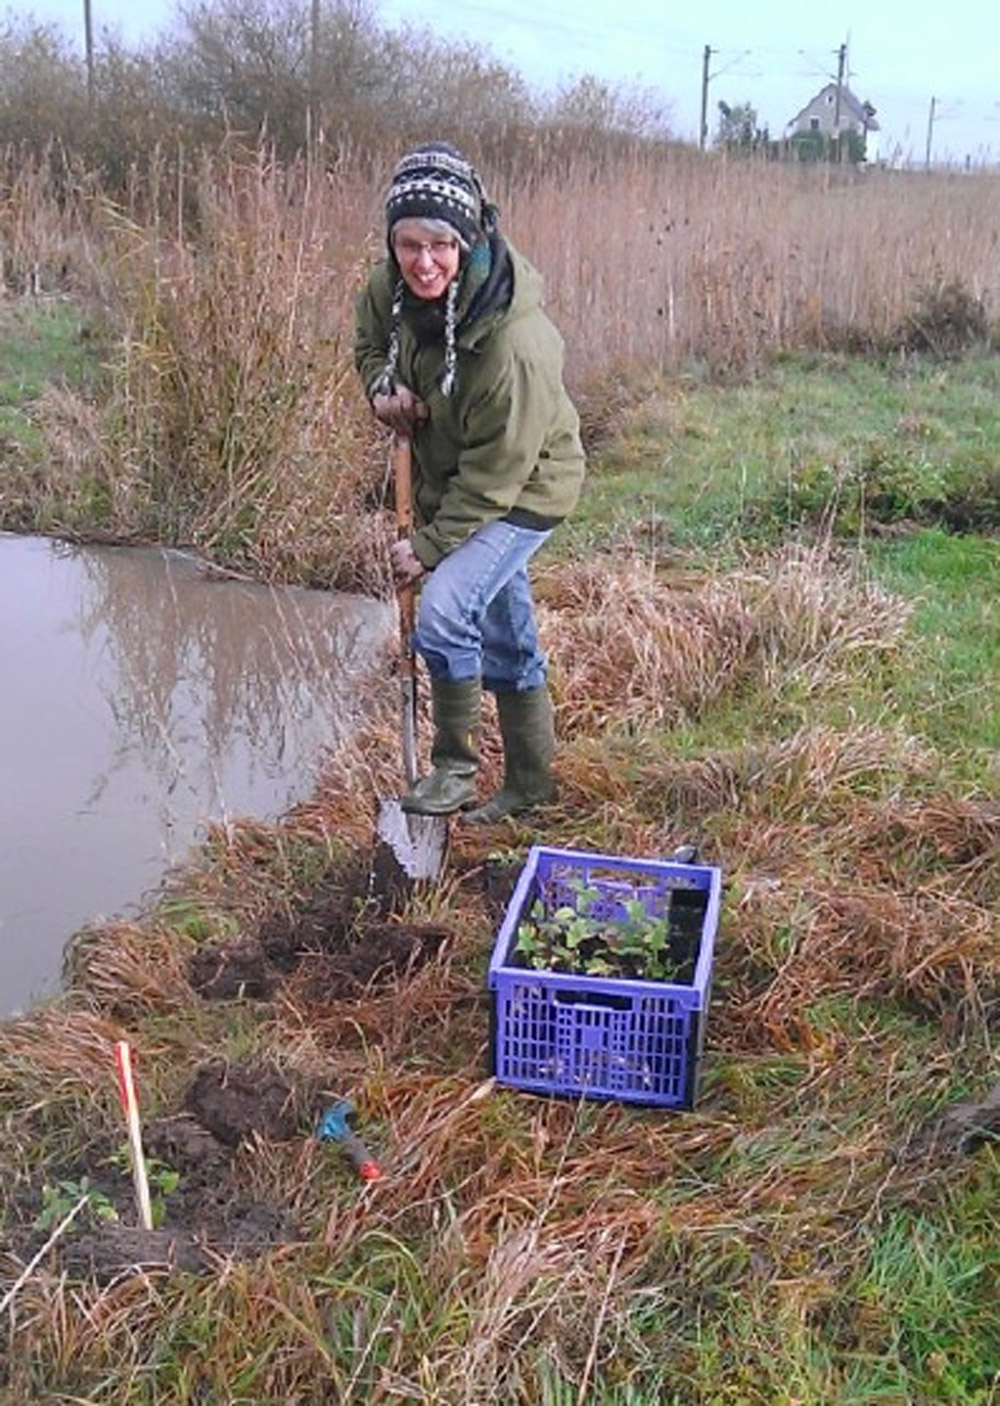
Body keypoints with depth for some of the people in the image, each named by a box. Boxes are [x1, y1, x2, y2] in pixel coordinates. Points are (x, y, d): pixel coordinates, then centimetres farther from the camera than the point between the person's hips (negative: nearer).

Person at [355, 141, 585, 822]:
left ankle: (457, 765, -1)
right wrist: (382, 385, -12)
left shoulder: (516, 343, -35)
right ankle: (531, 782, 34)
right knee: (505, 635, 17)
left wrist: (429, 547, -22)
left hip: (522, 491, -7)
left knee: (445, 608, -24)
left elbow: (495, 475, -28)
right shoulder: (393, 288, -15)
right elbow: (370, 340, 10)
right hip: (446, 480, 7)